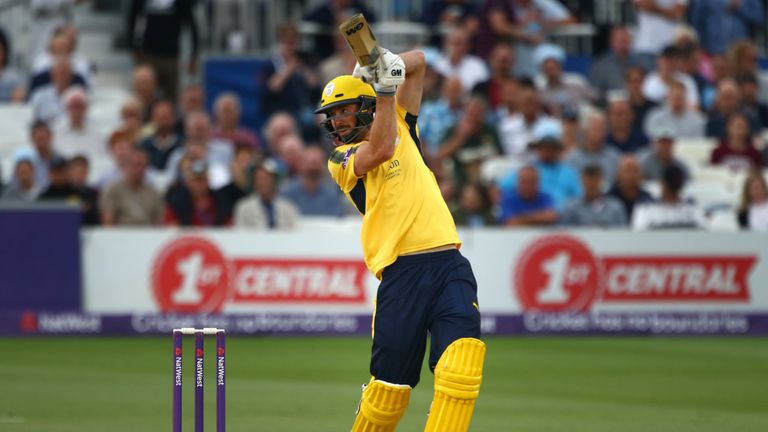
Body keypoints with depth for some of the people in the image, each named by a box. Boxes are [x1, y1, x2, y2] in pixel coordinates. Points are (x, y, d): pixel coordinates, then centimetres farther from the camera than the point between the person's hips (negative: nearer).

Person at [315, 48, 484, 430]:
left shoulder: (402, 129, 23)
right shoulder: (341, 158, 10)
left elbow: (418, 62, 26)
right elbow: (380, 150, -11)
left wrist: (390, 64, 7)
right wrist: (385, 89, -11)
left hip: (450, 265, 2)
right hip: (401, 272, -2)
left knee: (462, 361, -20)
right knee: (389, 386, -2)